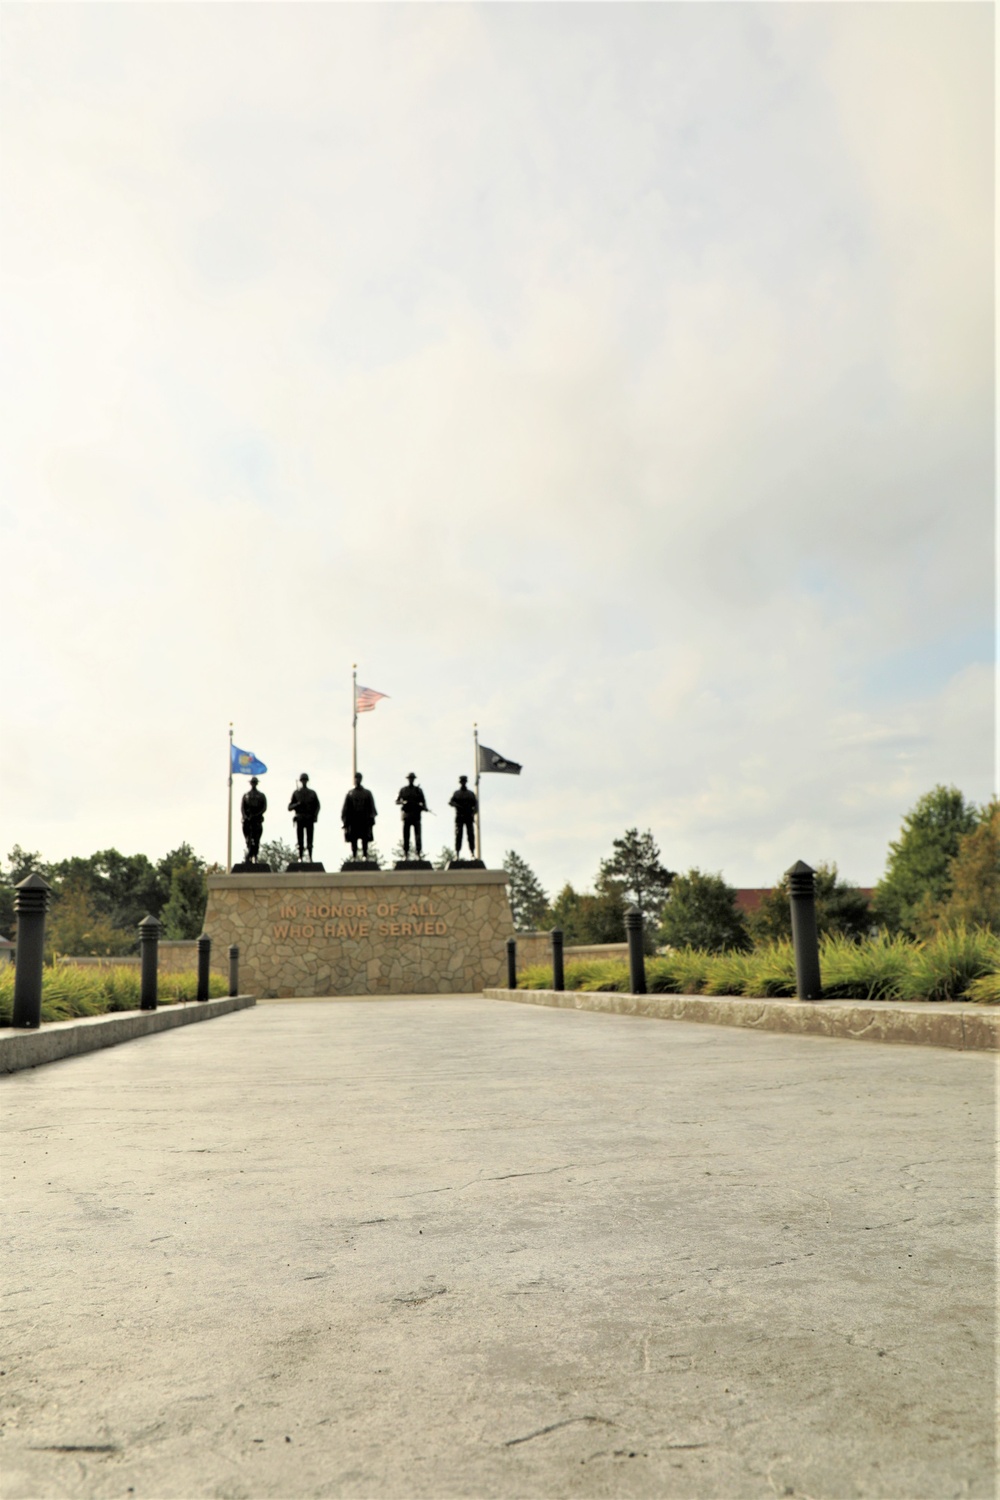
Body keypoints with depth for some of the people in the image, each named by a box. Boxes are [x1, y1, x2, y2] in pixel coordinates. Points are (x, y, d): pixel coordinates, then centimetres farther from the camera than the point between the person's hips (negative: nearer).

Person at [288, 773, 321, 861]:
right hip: (300, 819, 0)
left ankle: (310, 857, 1)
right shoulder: (296, 793, 8)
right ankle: (300, 857, 2)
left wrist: (315, 817, -4)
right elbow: (290, 808, 7)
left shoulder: (312, 793, 10)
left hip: (310, 819, 0)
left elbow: (317, 806, 9)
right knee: (300, 840, -1)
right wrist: (298, 804, -12)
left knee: (309, 840, -1)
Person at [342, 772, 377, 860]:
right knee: (353, 841, 3)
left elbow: (371, 807, 5)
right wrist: (345, 821, 1)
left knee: (365, 840, -2)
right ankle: (354, 857, 8)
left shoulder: (367, 793, 7)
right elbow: (346, 809, 6)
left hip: (364, 821, -1)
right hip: (353, 821, 1)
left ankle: (364, 856, 0)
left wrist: (371, 818, -4)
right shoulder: (350, 793, 7)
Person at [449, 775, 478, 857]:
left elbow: (476, 804, 10)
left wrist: (473, 812, -9)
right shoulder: (456, 793, 12)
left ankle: (472, 853, -1)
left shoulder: (471, 794, 14)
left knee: (471, 834, -3)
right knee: (458, 834, -5)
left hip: (469, 817, 1)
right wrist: (458, 806, -20)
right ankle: (457, 853, -3)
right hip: (459, 817, -1)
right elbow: (450, 802, 0)